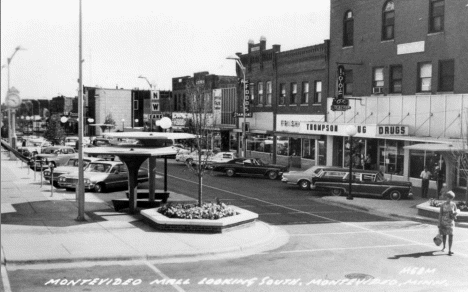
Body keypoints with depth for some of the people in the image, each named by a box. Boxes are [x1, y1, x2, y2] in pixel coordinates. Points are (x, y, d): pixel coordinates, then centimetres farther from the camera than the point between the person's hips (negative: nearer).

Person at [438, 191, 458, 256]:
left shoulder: (453, 204, -2)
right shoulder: (442, 205, -5)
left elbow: (456, 212, 10)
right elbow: (440, 214, -2)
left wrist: (455, 213, -16)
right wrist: (439, 224, -5)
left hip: (451, 222, 0)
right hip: (444, 221, 0)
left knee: (451, 235, -12)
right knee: (444, 235, 13)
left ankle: (450, 250, -10)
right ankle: (444, 247, 39)